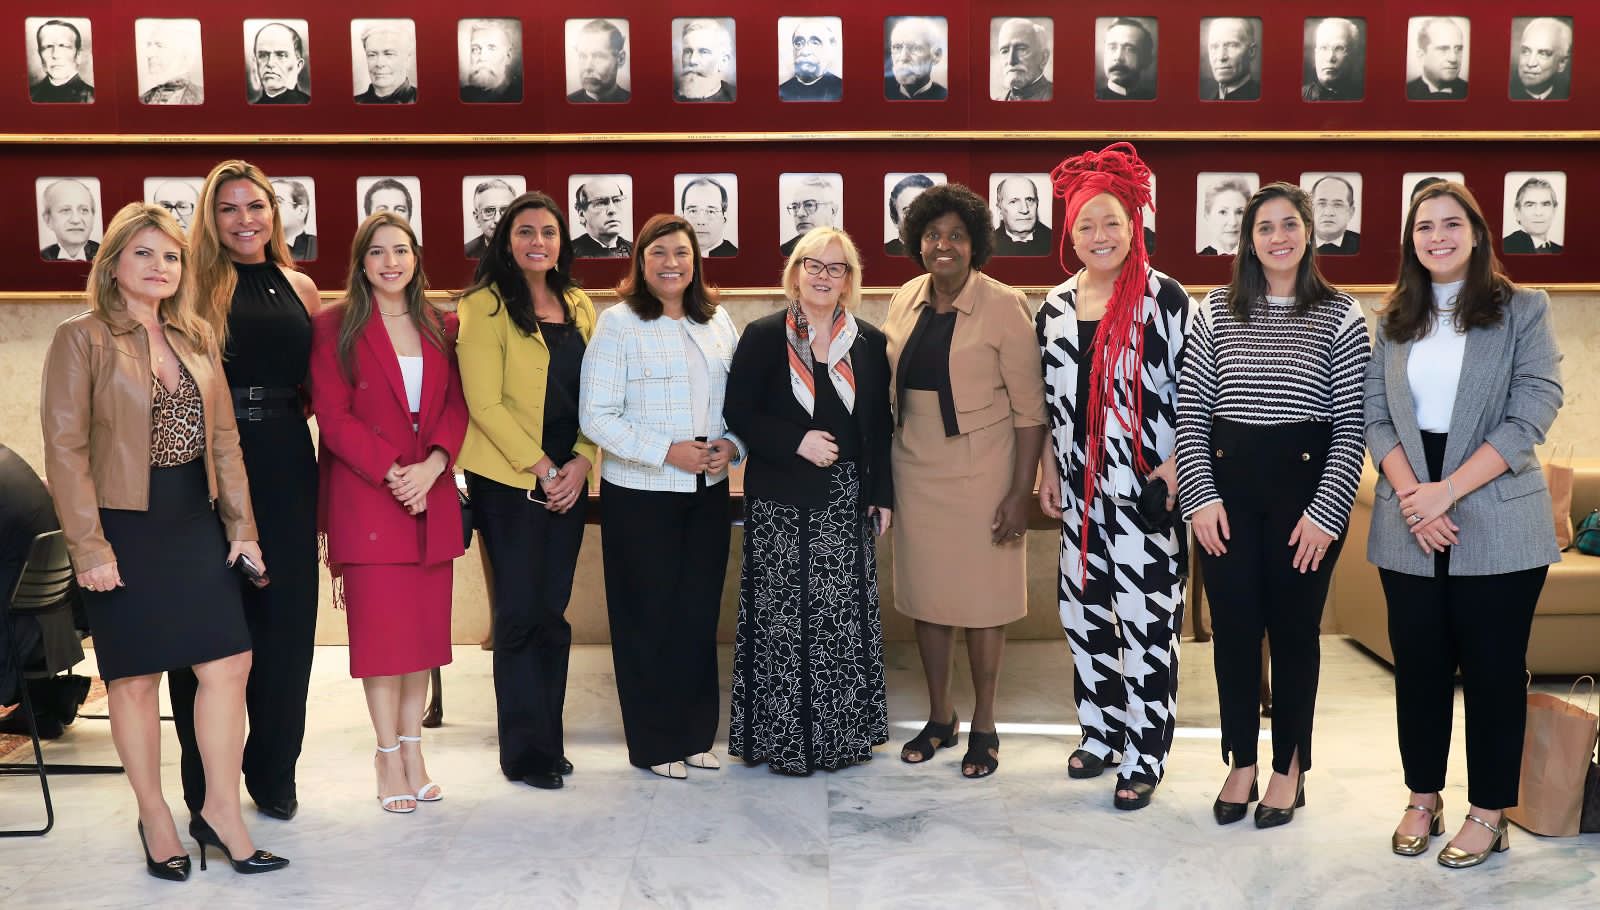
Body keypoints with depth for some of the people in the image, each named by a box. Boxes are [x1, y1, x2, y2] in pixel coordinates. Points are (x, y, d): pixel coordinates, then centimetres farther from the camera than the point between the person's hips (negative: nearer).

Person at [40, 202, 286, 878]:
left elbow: (223, 437, 12)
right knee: (137, 676, 5)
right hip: (126, 527, -5)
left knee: (229, 662, 0)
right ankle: (154, 818, 21)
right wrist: (88, 546, -15)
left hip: (195, 524, 5)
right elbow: (65, 447, -10)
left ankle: (220, 811, 13)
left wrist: (240, 524, 7)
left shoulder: (197, 339, 11)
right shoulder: (82, 339, -5)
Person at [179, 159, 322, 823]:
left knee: (285, 615, 8)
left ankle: (274, 772, 23)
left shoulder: (299, 288, 11)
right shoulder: (195, 283, 0)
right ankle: (206, 784, 18)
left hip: (285, 464, 4)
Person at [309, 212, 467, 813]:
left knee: (425, 628, 8)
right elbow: (333, 418, -7)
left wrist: (431, 466, -11)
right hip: (366, 499, -4)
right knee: (381, 631, 0)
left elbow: (457, 406, 6)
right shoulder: (335, 327, -1)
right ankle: (388, 759, 11)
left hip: (432, 498, 4)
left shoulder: (441, 328, 11)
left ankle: (412, 750, 20)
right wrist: (392, 472, -16)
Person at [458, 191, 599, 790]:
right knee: (520, 612, -1)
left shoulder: (579, 307, 12)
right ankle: (525, 752, 11)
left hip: (568, 479, 5)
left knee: (552, 611, 9)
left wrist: (581, 462, -4)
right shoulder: (486, 305, -5)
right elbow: (485, 402, -11)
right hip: (508, 479, -5)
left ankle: (548, 741, 19)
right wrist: (541, 468, -13)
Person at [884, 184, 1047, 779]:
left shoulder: (1003, 306, -10)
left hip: (980, 472, -5)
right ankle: (939, 718, 30)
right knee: (925, 595, 13)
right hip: (916, 471, 5)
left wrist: (1021, 490, -14)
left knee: (982, 598, 5)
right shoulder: (905, 301, 5)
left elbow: (1029, 407, -10)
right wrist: (883, 472, 9)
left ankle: (984, 728, 22)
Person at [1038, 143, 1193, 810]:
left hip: (1148, 491, -6)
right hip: (1081, 490, 6)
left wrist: (1176, 464, -15)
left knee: (1146, 621, -1)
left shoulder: (1165, 299, -7)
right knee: (1083, 612, 13)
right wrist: (1048, 470, 13)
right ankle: (1102, 731, 30)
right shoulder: (1056, 305, 9)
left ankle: (1144, 757, 11)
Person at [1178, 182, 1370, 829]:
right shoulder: (1218, 311, 5)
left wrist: (1326, 511, -9)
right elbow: (1190, 409, 3)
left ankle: (1290, 769, 22)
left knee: (1294, 630, 7)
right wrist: (1201, 496, -5)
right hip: (1227, 487, 2)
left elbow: (1351, 424, -3)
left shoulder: (1340, 316, 0)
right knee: (1233, 629, 6)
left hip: (1307, 485, -1)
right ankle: (1241, 765, 21)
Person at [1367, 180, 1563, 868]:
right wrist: (1411, 497, -12)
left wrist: (1447, 491, -17)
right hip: (1409, 528, 3)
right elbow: (1375, 417, 3)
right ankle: (1423, 799, 25)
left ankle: (1489, 812, 18)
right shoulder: (1393, 322, 9)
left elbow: (1531, 414, -10)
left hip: (1497, 524, -3)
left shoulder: (1524, 310, -1)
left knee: (1493, 669, 5)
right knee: (1418, 665, 10)